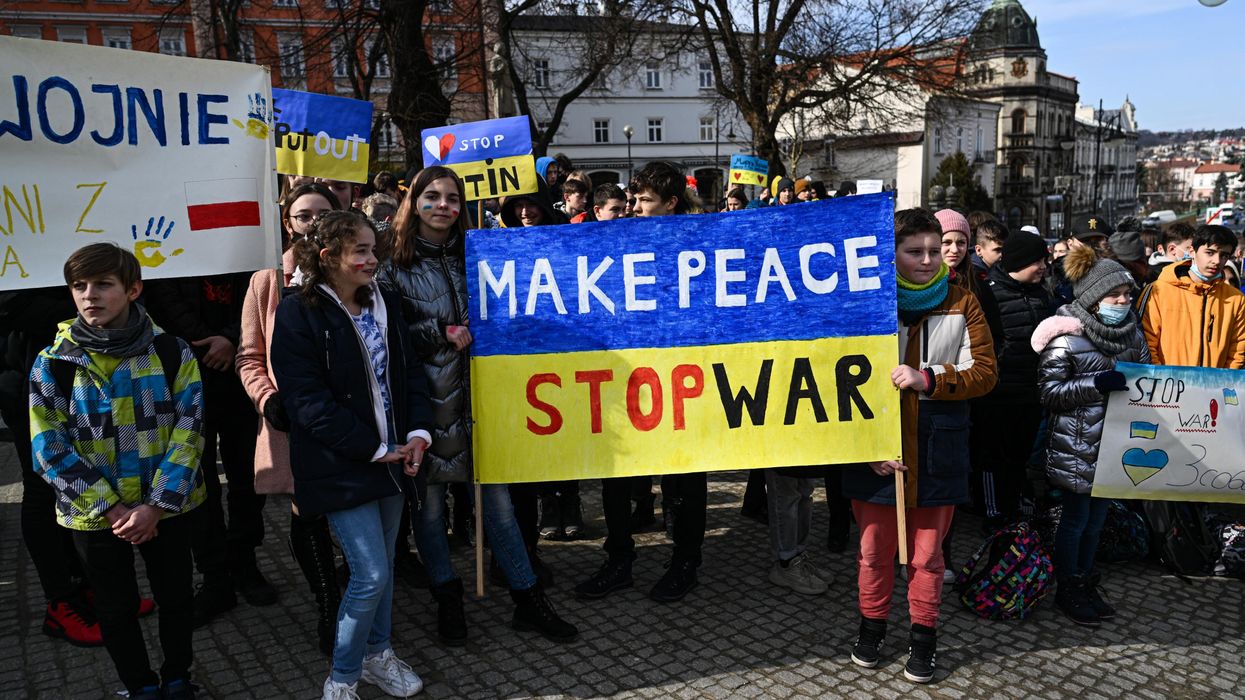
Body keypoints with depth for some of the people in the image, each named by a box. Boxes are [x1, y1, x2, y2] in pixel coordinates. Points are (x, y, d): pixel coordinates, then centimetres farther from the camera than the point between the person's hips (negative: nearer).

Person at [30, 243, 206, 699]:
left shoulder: (172, 353, -9)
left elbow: (188, 434, -10)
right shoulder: (53, 363, -8)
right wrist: (112, 509, -15)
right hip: (93, 515, 0)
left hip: (167, 508, 0)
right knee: (116, 610, 16)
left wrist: (155, 506, -18)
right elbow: (50, 451, -9)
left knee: (176, 597, 16)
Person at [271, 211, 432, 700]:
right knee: (370, 574, -5)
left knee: (383, 565, 17)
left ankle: (377, 654, 37)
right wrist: (376, 450, -16)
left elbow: (410, 373, 8)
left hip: (393, 456, 6)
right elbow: (309, 403, -18)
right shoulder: (298, 315, -13)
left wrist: (418, 432, -8)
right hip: (343, 467, -6)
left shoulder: (385, 303, 7)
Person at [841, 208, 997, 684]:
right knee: (875, 549, 12)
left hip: (936, 450, 1)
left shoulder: (961, 303, 1)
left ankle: (923, 637, 29)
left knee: (926, 554, 11)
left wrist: (927, 378, -19)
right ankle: (872, 626, 33)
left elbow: (984, 372, -2)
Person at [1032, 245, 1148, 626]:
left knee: (1097, 515, 15)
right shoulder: (1066, 337, -13)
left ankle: (1086, 583, 30)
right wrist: (1095, 384, -26)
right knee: (1076, 516, 4)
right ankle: (1067, 590, 20)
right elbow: (1049, 392, -15)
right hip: (1076, 445, -6)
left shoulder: (1131, 331, 7)